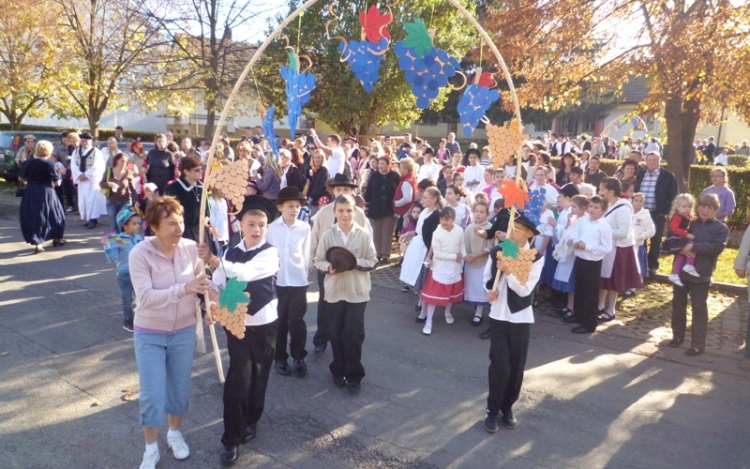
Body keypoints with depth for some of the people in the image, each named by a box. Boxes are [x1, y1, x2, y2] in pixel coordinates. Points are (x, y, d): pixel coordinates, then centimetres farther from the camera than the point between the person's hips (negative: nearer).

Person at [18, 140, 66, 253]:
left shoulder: (27, 163, -2)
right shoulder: (48, 164, -12)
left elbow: (21, 179, 8)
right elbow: (57, 183, -12)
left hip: (30, 193, 3)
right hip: (46, 193, -3)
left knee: (33, 216, 9)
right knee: (53, 213, 17)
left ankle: (37, 243, 3)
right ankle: (57, 238, 29)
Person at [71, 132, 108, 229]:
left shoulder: (96, 152, -5)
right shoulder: (76, 151, 11)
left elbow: (97, 167, -14)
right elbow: (73, 165, 3)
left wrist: (86, 175, -17)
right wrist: (80, 175, -13)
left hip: (92, 179, -6)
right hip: (81, 179, 6)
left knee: (92, 199, -11)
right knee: (82, 200, 6)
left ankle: (93, 219, -11)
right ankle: (88, 219, 12)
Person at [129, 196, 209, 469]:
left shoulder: (191, 248, -13)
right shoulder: (140, 254, -21)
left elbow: (200, 281, -2)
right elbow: (145, 297, -28)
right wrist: (183, 289, -39)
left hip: (184, 331, 3)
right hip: (150, 334, -3)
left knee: (180, 388, 18)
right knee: (152, 395, 2)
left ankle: (175, 433, 44)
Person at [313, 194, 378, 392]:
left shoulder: (364, 234, -6)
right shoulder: (328, 235, -4)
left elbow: (373, 262, -2)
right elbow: (318, 260, 1)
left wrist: (356, 262, -18)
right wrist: (328, 267, -19)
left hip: (357, 292, -1)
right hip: (334, 291, 2)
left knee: (354, 333, 1)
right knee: (336, 332, 11)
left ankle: (354, 374, 16)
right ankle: (339, 370, 30)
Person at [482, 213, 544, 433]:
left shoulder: (536, 258, -10)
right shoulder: (496, 252, -2)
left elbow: (525, 289, -15)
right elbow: (487, 277, 11)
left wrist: (508, 272, -27)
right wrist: (490, 290, -10)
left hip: (521, 318, -1)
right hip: (498, 315, 1)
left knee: (516, 366, 10)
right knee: (499, 365, -1)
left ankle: (507, 407, 31)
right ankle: (493, 410, 16)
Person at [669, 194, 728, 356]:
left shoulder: (721, 228, -2)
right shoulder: (690, 224, 8)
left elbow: (717, 247, -15)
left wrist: (693, 246, -22)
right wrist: (680, 247, -15)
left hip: (701, 274, -4)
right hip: (681, 271, 4)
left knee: (699, 308, 2)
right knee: (678, 304, 12)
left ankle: (698, 344, 10)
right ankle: (678, 336, 29)